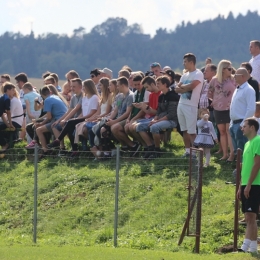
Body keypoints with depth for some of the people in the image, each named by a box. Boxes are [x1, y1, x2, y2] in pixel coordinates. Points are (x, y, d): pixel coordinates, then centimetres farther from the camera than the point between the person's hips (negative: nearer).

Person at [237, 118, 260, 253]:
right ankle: (246, 246, 7)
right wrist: (240, 187, 19)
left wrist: (248, 185, -19)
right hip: (246, 185, 9)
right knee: (248, 217, 7)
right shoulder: (248, 144, 18)